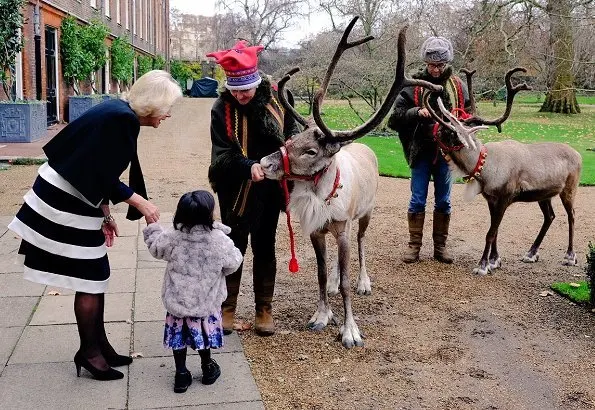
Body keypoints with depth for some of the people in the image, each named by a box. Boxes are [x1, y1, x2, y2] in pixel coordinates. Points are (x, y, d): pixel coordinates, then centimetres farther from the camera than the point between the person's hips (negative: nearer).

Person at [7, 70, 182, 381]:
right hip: (66, 204, -10)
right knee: (90, 279, 1)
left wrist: (105, 215, 16)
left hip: (72, 199, 10)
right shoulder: (122, 119, -21)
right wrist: (140, 203, -11)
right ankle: (89, 351, 17)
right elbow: (104, 177, -22)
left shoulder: (120, 113, 9)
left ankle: (98, 346, 26)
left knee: (96, 275, 15)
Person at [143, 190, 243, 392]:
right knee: (204, 334, 19)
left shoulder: (173, 237, -14)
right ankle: (207, 369, 36)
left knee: (179, 335, 15)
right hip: (206, 302, -1)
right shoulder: (219, 240, -20)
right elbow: (233, 264, -7)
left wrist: (152, 227, 21)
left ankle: (181, 375, 23)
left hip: (178, 300, 1)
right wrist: (229, 246, 13)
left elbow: (155, 246, 4)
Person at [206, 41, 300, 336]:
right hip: (236, 190, -2)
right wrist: (249, 167, -33)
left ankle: (264, 309, 25)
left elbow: (293, 128, 7)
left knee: (265, 247, 13)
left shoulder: (275, 99, -6)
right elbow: (222, 154, -16)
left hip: (269, 187, 2)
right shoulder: (222, 108, -12)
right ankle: (227, 309, 21)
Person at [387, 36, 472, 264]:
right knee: (418, 200, 4)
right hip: (421, 151, -2)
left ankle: (440, 246, 21)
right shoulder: (414, 85, -3)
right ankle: (414, 245, 16)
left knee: (443, 201, 10)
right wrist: (416, 112, -22)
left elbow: (467, 114, 12)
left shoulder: (456, 85, 3)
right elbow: (396, 116, -6)